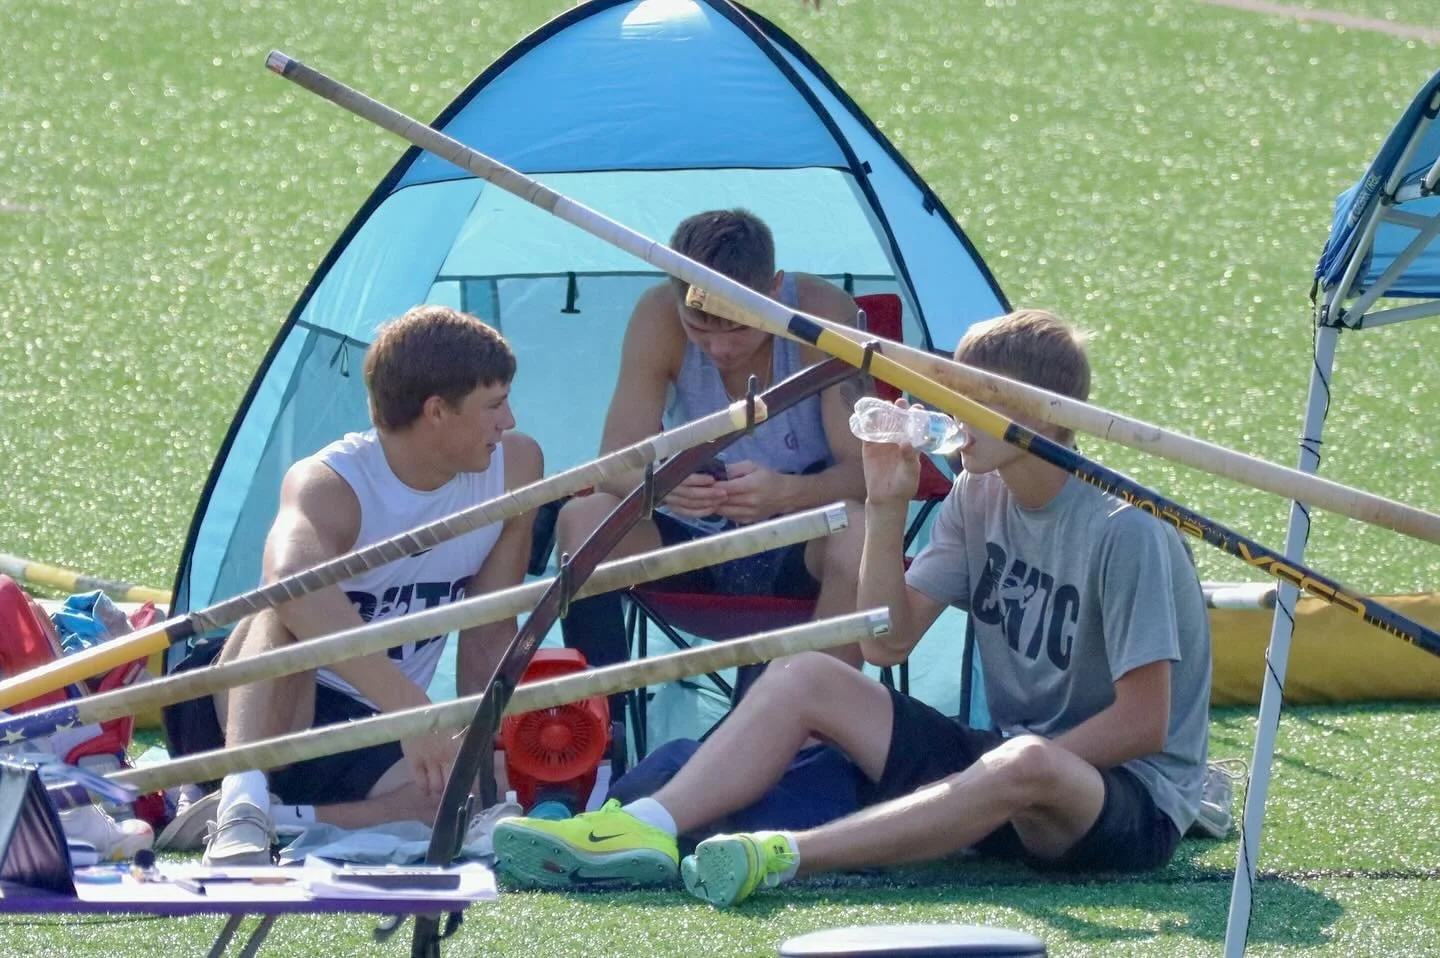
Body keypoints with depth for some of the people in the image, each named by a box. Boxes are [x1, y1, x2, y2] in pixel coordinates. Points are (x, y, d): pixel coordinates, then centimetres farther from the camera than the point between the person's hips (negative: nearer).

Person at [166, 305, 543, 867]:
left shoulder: (514, 469, -2)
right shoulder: (330, 486, -21)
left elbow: (488, 635, 5)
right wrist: (408, 706, -53)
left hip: (373, 744, 4)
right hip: (271, 708, -4)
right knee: (290, 612, -36)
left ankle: (283, 816, -30)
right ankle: (242, 805, -50)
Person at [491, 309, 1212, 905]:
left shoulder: (1125, 534, -19)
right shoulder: (979, 499, 6)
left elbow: (1143, 724, -20)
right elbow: (887, 642, 6)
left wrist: (1021, 769, -16)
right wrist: (887, 507, -5)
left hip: (1134, 805, -8)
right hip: (1000, 754, 8)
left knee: (1026, 767, -43)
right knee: (808, 676, -3)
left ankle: (786, 857, -53)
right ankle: (648, 830, -25)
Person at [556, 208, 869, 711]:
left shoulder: (824, 313, -19)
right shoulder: (658, 317, -14)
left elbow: (864, 470, -22)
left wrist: (787, 493, -44)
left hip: (799, 549, -2)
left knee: (861, 535, -35)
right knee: (583, 520, -25)